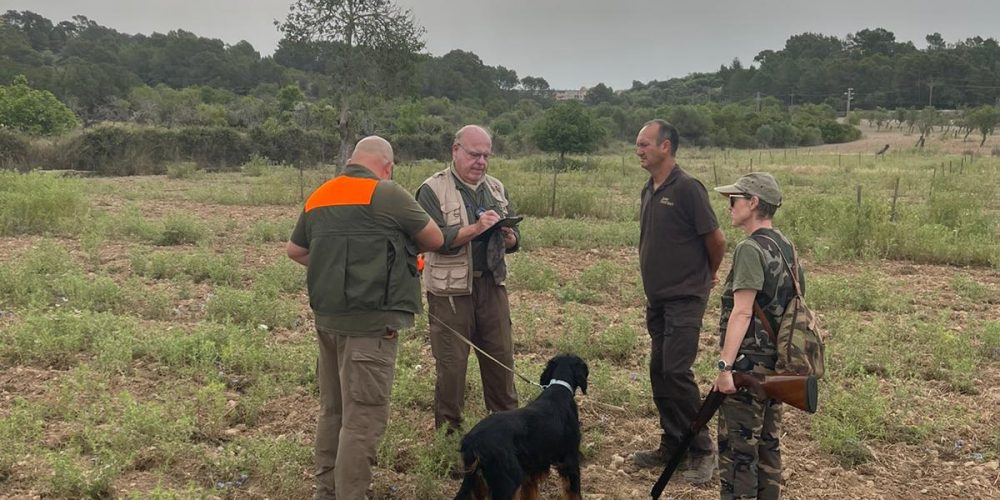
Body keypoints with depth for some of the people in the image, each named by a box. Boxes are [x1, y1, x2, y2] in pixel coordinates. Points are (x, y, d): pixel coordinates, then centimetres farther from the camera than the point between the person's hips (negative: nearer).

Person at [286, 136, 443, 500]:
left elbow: (295, 250, 23)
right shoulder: (386, 194, -9)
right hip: (370, 322, -8)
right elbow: (435, 240, 1)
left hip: (327, 317, 8)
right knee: (363, 418, -3)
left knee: (332, 410, 18)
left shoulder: (318, 198, 11)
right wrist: (405, 240, 20)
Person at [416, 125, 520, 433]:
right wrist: (475, 228, -27)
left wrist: (510, 238, -10)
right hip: (450, 289, -5)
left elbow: (514, 238, 13)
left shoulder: (496, 188, 12)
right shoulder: (433, 190, -6)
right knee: (450, 362, 4)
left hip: (491, 284, 5)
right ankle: (448, 430, 19)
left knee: (501, 356, 12)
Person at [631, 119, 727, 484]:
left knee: (676, 371, -12)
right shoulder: (649, 191, 10)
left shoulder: (686, 188, -15)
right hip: (657, 299, 8)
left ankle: (702, 451, 2)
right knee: (659, 372, 10)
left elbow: (716, 240, -10)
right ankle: (672, 446, 21)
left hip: (684, 299, -8)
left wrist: (708, 276, 5)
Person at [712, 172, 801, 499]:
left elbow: (741, 312, -22)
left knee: (737, 448, -2)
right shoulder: (785, 247, 11)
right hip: (775, 363, 9)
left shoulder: (750, 249, -16)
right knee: (767, 442, 17)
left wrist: (725, 365, -24)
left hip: (749, 363, -9)